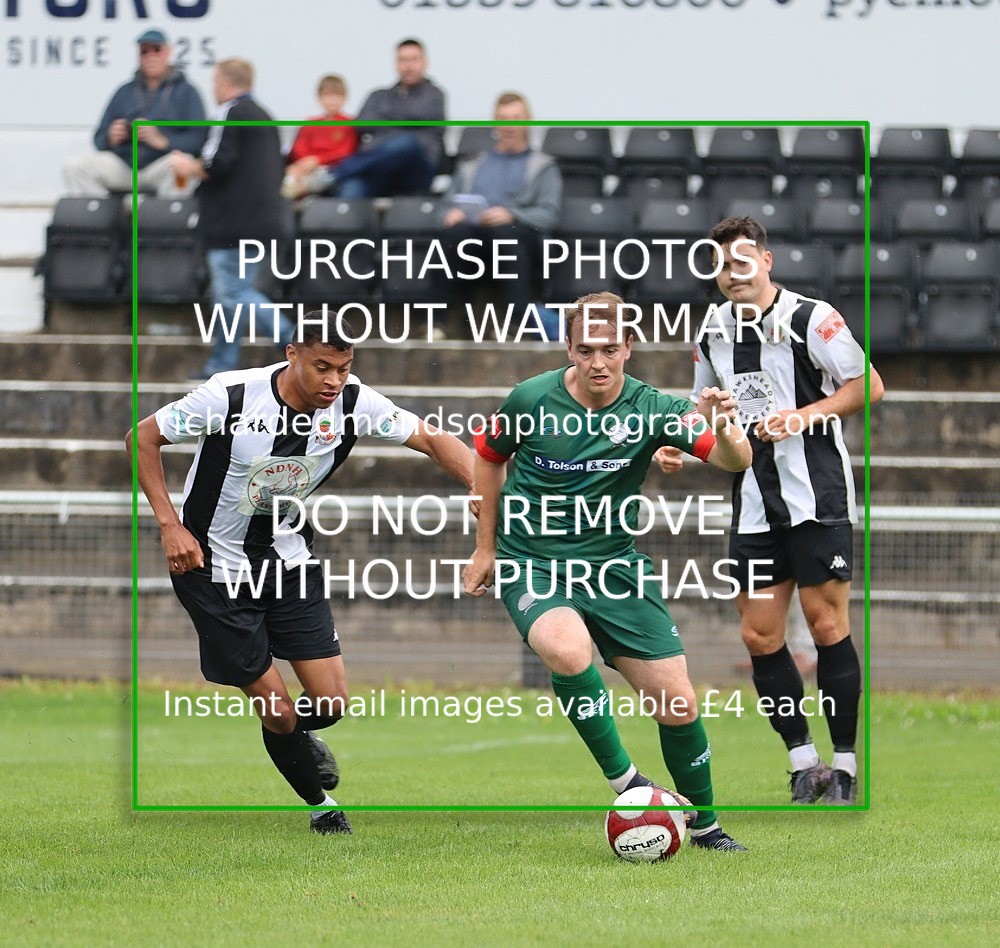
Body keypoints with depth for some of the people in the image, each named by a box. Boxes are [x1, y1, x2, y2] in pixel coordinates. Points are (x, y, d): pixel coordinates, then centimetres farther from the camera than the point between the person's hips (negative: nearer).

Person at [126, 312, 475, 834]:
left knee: (331, 703, -1)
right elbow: (143, 438, -13)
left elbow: (431, 438, -12)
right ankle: (322, 803, 21)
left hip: (289, 557, 4)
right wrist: (170, 526, -18)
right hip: (215, 567, -4)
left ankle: (297, 735, 35)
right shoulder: (230, 396, -25)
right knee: (277, 710, -5)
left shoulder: (353, 403, -14)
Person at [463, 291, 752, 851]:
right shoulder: (531, 400, -9)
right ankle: (624, 779, -20)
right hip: (533, 565, -2)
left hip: (614, 565, 2)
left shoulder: (650, 409, -10)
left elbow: (735, 462, -21)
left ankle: (704, 824, 22)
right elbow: (490, 457, 11)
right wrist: (485, 548, 13)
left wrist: (723, 432, -44)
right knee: (568, 651, -35)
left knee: (678, 704, -2)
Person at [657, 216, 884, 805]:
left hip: (818, 497, -6)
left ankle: (845, 766, 3)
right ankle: (804, 765, 13)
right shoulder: (713, 334, 11)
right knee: (759, 636, 3)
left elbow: (868, 385, -8)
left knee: (827, 625, -6)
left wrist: (804, 415, -18)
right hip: (755, 507, 6)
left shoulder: (810, 318, -8)